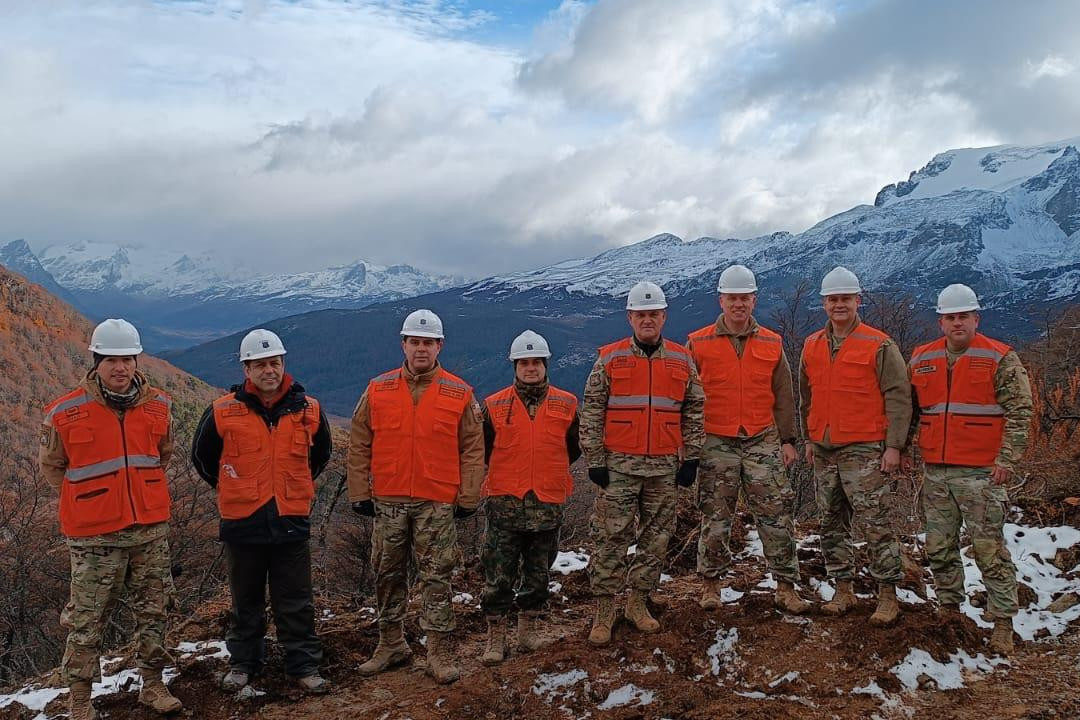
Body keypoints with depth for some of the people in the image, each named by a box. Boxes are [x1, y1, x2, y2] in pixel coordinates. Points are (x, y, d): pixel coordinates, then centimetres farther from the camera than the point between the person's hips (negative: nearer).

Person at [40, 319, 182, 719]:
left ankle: (153, 685, 28)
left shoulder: (158, 406, 1)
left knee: (153, 611, 13)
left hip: (151, 529, 4)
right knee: (87, 619, 4)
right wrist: (88, 500, 3)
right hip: (95, 536, -3)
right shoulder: (65, 414, -10)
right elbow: (51, 465, 5)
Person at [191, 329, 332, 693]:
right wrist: (231, 490, 13)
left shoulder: (308, 409, -2)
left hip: (292, 522, 1)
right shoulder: (223, 411, -7)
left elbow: (321, 454, 18)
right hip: (242, 522, 0)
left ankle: (304, 665, 18)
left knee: (296, 602, 8)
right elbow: (202, 456, 10)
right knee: (246, 600, 16)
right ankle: (243, 662, 31)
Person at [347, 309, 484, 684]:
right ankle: (391, 643, 27)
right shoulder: (378, 390, 4)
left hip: (437, 502, -2)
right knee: (387, 575, 12)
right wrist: (360, 492, 2)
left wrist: (468, 497, -1)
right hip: (388, 502, 2)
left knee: (436, 577, 2)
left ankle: (439, 651, 11)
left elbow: (473, 449, 2)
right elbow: (359, 445, 6)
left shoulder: (459, 394, 0)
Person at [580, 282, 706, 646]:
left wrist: (691, 458, 6)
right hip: (619, 465, -2)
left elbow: (694, 411, 11)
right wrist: (595, 461, -4)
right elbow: (591, 412, 0)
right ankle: (604, 610, 9)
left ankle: (638, 602, 24)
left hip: (664, 466, 3)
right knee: (611, 538, -1)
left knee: (656, 538, 9)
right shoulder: (610, 359, 0)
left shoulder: (682, 360, 7)